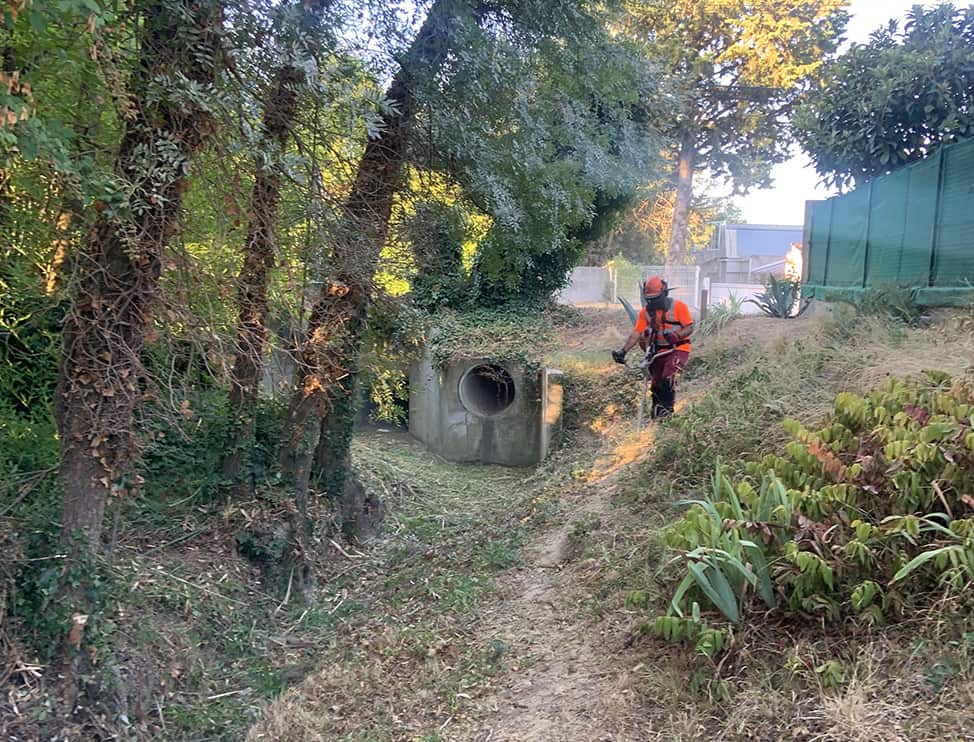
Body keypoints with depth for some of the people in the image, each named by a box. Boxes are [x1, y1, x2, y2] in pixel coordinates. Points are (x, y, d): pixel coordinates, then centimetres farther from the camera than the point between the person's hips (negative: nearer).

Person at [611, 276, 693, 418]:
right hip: (660, 351, 5)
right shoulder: (646, 311, -1)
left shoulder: (678, 307, -13)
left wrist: (676, 336, -32)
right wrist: (623, 351, -15)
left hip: (678, 349, -5)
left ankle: (668, 407, -3)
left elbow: (689, 328, -11)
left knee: (668, 378, -23)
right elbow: (636, 333, -4)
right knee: (656, 383, 8)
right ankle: (656, 408, 28)